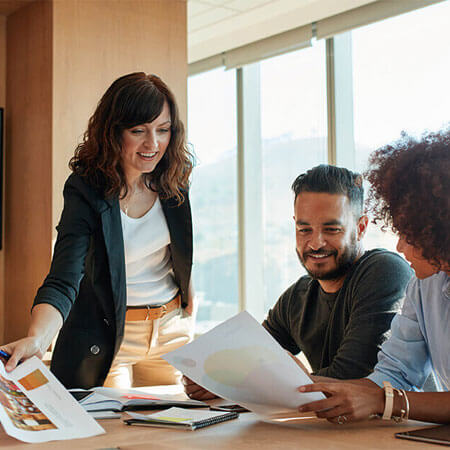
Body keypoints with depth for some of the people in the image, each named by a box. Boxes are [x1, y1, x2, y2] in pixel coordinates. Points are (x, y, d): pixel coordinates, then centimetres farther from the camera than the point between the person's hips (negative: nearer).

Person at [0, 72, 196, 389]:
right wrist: (37, 339, -48)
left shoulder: (175, 176, -7)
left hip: (172, 327, 5)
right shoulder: (85, 191, -21)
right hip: (106, 336, -4)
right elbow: (63, 282, -32)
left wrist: (189, 290, 11)